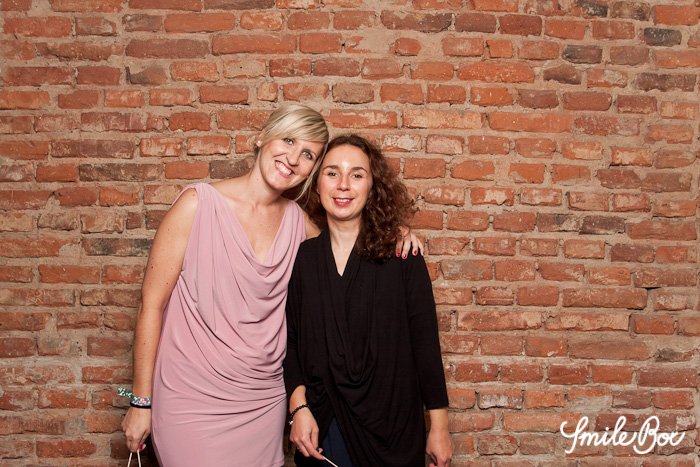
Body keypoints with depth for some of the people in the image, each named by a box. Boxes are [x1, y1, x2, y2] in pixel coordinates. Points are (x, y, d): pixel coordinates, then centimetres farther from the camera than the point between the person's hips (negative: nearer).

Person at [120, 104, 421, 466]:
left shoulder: (297, 221, 2)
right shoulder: (199, 204, -11)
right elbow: (152, 304, -8)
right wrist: (141, 402, -7)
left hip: (265, 402, 4)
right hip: (194, 401, -4)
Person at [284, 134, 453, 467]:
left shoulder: (400, 256, -7)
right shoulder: (301, 258, -1)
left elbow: (425, 343, -6)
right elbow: (291, 341, 3)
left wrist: (439, 427, -5)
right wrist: (299, 407, -8)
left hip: (390, 427, -1)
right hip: (321, 427, 2)